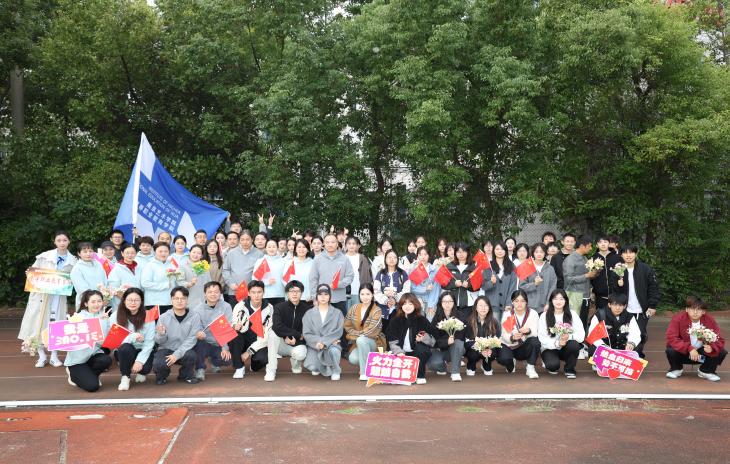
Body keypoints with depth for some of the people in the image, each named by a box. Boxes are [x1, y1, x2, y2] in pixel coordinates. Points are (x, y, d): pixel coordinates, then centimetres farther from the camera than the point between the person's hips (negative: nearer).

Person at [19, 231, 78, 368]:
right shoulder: (44, 256, -2)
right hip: (42, 294, -1)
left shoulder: (73, 261, 3)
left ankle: (54, 356, 14)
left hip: (59, 296, 1)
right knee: (39, 322, 1)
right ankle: (42, 356, 12)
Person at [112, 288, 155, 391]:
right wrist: (133, 337, -35)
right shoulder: (115, 316, -9)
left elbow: (149, 342, -11)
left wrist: (140, 360, -23)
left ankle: (141, 372, 13)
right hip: (124, 352, 0)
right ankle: (125, 377, -7)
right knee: (125, 348, -34)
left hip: (143, 351, 0)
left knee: (145, 368, -28)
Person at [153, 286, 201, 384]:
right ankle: (162, 375, 11)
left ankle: (186, 375, 4)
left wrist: (177, 354, -23)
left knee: (190, 355, -33)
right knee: (158, 364, -30)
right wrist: (161, 335, -26)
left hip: (184, 350, 0)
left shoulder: (195, 316, -9)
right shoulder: (163, 317, -5)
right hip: (166, 349, 0)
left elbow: (191, 339, -13)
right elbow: (159, 341, -2)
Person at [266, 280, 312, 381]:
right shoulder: (280, 307, -9)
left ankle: (296, 365, 8)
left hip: (298, 344, 0)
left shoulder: (307, 308, -7)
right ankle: (271, 370, -22)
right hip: (282, 344, 0)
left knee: (300, 353, -34)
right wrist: (297, 334, -25)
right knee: (272, 334, -30)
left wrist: (296, 339, -19)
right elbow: (277, 326, -26)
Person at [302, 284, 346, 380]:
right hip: (314, 345, 1)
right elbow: (306, 334, -1)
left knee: (334, 351, -36)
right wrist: (318, 342, -18)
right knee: (311, 366, -26)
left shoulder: (337, 313, 5)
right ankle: (318, 367, 15)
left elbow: (339, 332, -6)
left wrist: (324, 341, -20)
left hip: (332, 344, -1)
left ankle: (335, 371, -3)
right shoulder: (309, 314, 7)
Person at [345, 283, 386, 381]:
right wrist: (357, 334, -11)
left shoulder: (377, 310, -13)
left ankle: (365, 372, -22)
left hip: (374, 342, -4)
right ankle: (366, 364, 10)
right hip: (358, 343, 4)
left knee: (361, 340, -36)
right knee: (353, 359, -26)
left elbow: (372, 331, -21)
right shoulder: (354, 308, 1)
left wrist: (357, 334, -12)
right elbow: (347, 325, 3)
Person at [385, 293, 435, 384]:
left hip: (418, 353, -1)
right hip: (402, 353, 1)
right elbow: (392, 341, -3)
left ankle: (420, 376, -12)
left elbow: (433, 340, -5)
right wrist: (399, 352, -19)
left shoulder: (422, 320, -2)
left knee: (421, 347, -33)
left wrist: (423, 338, -26)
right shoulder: (395, 320, 2)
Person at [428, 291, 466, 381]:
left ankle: (455, 372, -25)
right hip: (440, 348, 0)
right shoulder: (436, 318, -5)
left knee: (458, 343, -34)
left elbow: (461, 335, -9)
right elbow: (434, 339, -12)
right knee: (433, 364, -30)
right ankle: (442, 367, 8)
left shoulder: (459, 317, -5)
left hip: (455, 349, 0)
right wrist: (447, 342, -31)